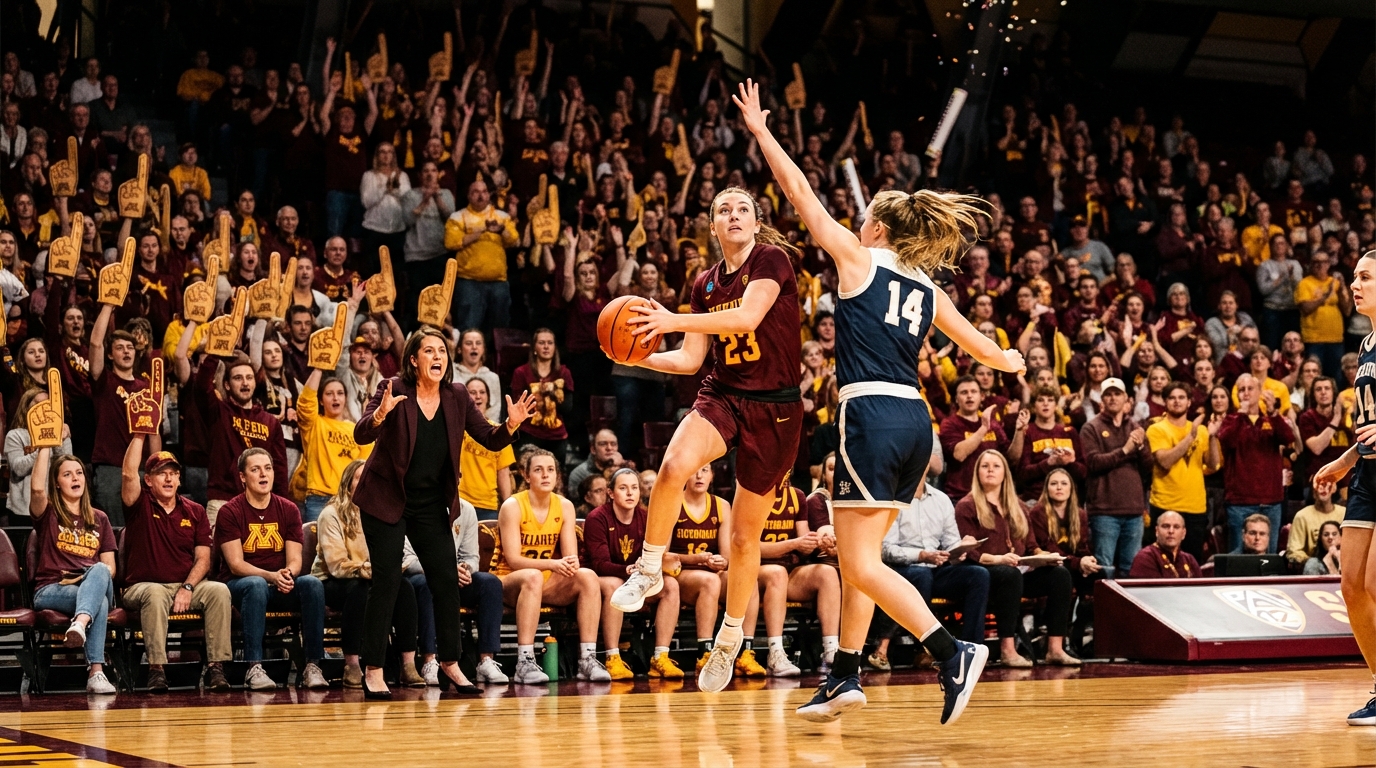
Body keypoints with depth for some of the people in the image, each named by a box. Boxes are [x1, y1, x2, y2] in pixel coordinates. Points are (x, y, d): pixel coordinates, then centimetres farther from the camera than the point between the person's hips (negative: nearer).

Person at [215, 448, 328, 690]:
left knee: (313, 584, -27)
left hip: (283, 587, 3)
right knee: (256, 585, -38)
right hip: (240, 584, -3)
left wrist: (288, 574, -25)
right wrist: (271, 576, -28)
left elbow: (295, 560, 0)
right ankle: (254, 668, -40)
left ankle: (313, 666, -29)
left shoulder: (288, 509, 5)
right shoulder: (230, 512, -5)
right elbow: (236, 564, -12)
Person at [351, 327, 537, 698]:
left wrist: (511, 425, -21)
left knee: (447, 580, 3)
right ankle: (373, 670, 0)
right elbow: (360, 436, -21)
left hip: (432, 505, 4)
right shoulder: (393, 390, -13)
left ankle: (449, 662, 19)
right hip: (387, 500, -4)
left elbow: (490, 440, 0)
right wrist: (380, 414, -42)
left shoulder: (457, 397, -2)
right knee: (387, 581, -7)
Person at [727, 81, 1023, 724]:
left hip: (872, 414, -7)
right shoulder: (926, 289, 17)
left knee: (861, 565, -8)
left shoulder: (858, 258, 3)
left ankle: (953, 653, -20)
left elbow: (800, 192, 6)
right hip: (915, 420, 7)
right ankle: (844, 677, 19)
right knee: (859, 559, 16)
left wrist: (760, 131, 16)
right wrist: (1009, 363, 53)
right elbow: (978, 345, 30)